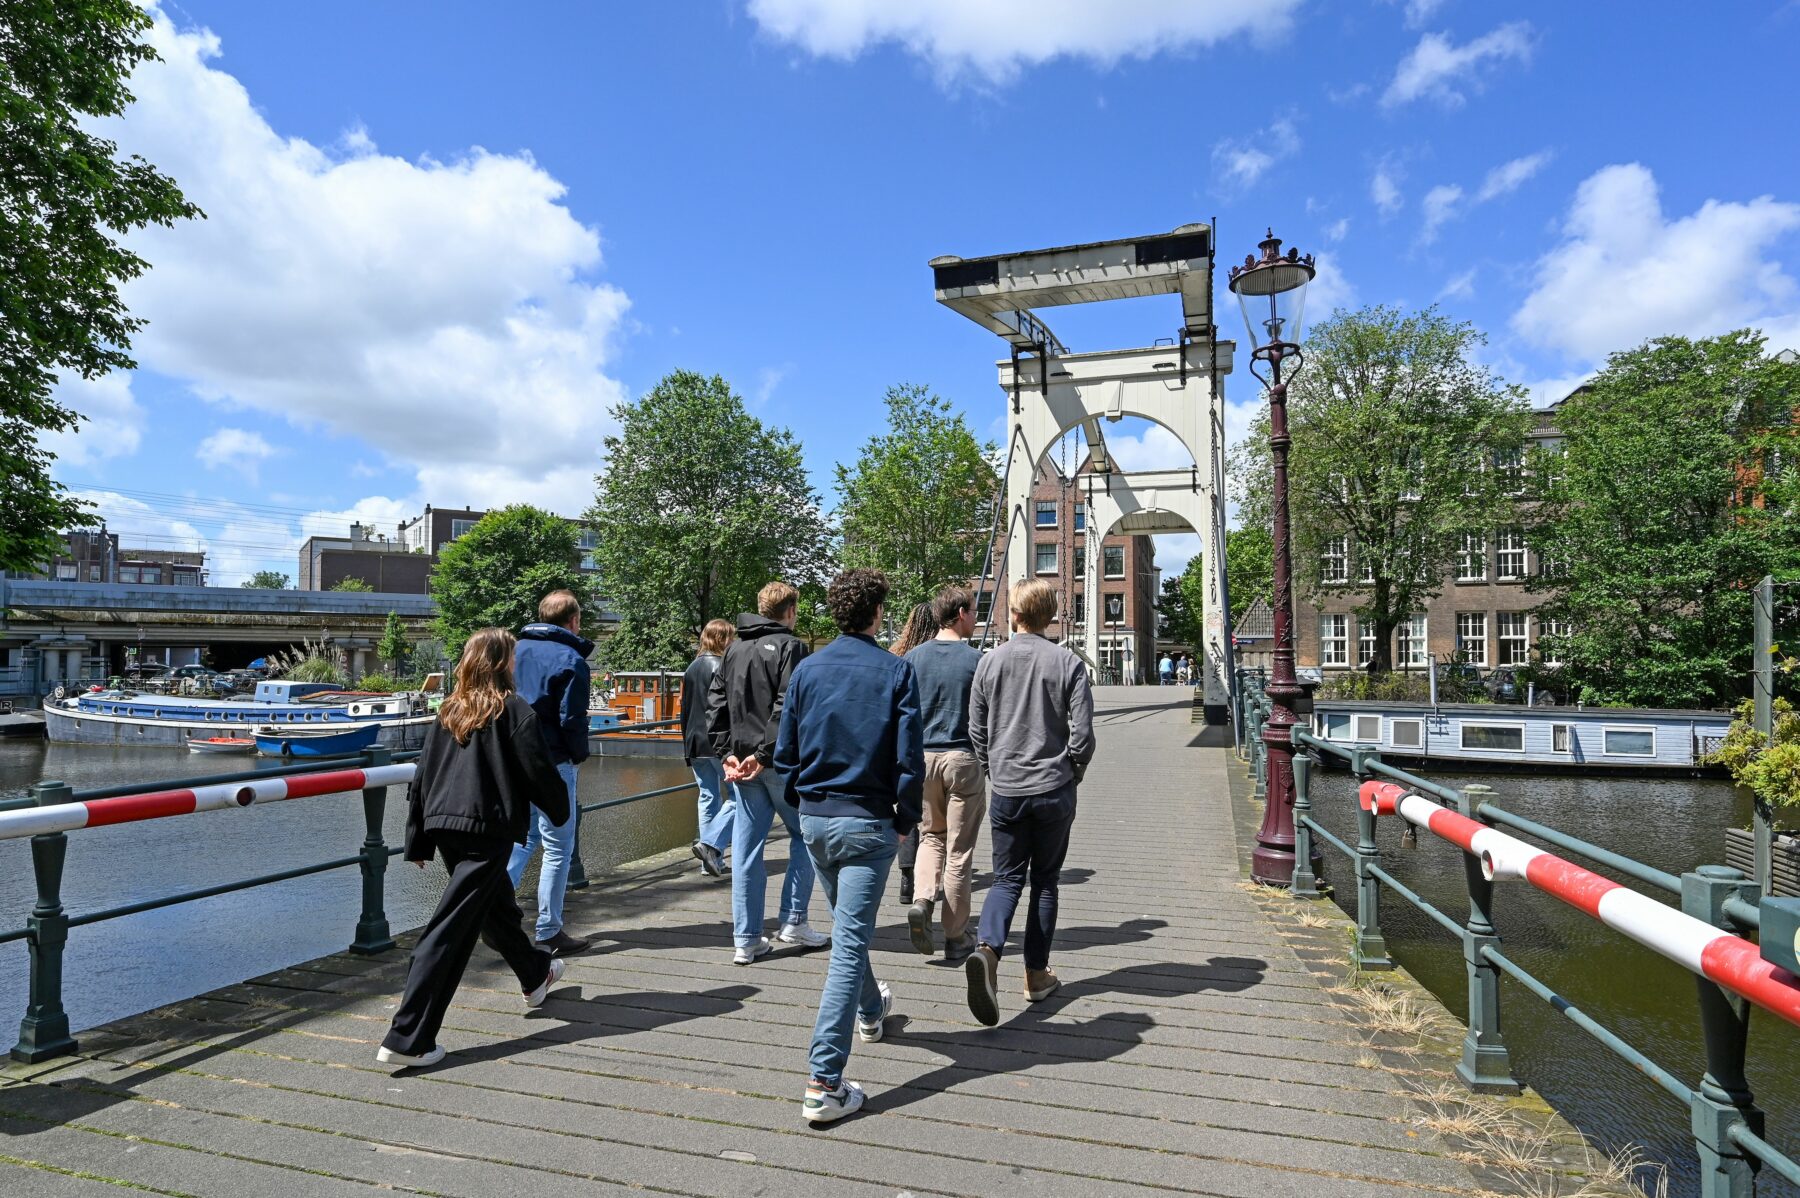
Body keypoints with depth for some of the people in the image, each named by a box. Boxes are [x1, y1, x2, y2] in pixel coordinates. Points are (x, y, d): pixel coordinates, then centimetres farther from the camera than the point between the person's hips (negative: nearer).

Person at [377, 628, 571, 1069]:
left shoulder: (448, 712, 9)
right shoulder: (515, 710, -8)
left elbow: (422, 777, 11)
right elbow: (538, 772, -7)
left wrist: (418, 840, 17)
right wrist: (560, 809, 11)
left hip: (444, 826, 7)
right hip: (489, 829, -7)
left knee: (496, 904, 25)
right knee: (451, 930, -5)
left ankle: (536, 974, 47)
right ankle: (407, 1039, -3)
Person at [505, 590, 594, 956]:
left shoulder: (517, 649, 9)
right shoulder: (571, 660, -12)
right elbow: (572, 720, -15)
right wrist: (579, 756, 1)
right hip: (551, 764, -7)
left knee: (523, 837, 21)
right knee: (558, 848, 4)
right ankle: (549, 932, 11)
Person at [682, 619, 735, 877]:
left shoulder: (691, 668, 13)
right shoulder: (722, 667, -11)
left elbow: (684, 707, 17)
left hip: (695, 744, 8)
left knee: (708, 798, 11)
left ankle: (712, 862, 13)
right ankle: (710, 844, -13)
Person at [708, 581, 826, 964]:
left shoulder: (734, 649, 13)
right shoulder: (790, 646, -8)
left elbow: (715, 703, 9)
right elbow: (788, 707, -19)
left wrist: (727, 752, 6)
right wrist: (765, 753, -17)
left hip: (741, 761, 6)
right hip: (781, 761, -6)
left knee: (746, 848, 8)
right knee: (805, 835, 13)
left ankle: (746, 939, 12)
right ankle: (793, 921, 13)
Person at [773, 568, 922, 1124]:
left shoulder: (807, 669, 1)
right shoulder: (895, 671, -9)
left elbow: (785, 751, 4)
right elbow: (909, 757, -12)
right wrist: (906, 818, 1)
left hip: (814, 820, 5)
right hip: (867, 822, -5)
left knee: (848, 927, 25)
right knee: (850, 943, -2)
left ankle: (870, 1010, 50)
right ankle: (825, 1084, -3)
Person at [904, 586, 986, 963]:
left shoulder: (913, 658, 2)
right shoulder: (976, 659, -8)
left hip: (922, 758, 3)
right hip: (964, 758, -3)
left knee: (931, 835, 22)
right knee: (959, 850, 6)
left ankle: (923, 899, -1)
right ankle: (956, 938, 14)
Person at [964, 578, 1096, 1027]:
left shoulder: (990, 662, -1)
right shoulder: (1068, 663, -6)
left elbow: (976, 730, 4)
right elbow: (1083, 733, -8)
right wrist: (1072, 774, 9)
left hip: (1006, 791, 1)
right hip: (1054, 791, -1)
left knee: (1007, 880, 10)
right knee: (1045, 881, 14)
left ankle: (987, 949, -16)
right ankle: (1037, 976, 21)